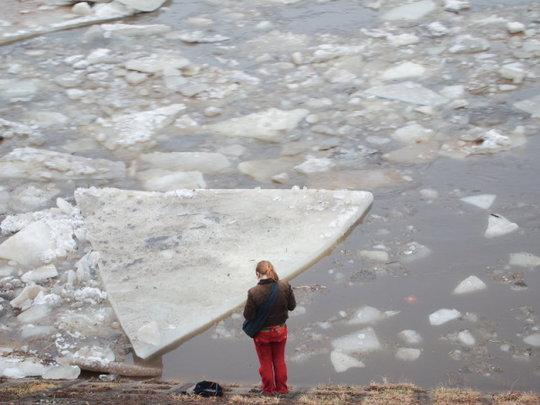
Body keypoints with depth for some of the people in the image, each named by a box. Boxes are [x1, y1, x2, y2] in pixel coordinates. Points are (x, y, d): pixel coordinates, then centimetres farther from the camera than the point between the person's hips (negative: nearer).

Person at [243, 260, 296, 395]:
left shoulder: (254, 293, -28)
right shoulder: (285, 287, -18)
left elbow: (248, 316, -19)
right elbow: (292, 306, -4)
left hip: (262, 333, -3)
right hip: (280, 330, 3)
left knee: (265, 362, 18)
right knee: (279, 360, 23)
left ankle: (268, 389, 32)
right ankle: (282, 388, 34)